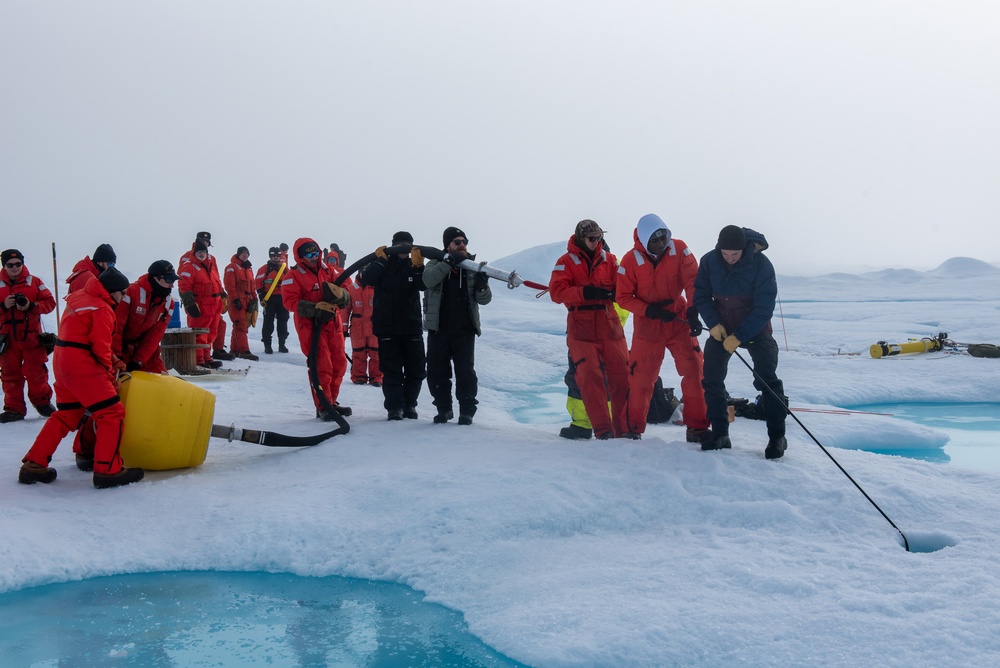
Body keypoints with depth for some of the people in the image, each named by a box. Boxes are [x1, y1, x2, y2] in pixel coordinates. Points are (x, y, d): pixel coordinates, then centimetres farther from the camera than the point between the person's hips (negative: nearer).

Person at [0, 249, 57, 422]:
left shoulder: (34, 282, 3)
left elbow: (50, 302, 0)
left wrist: (31, 306, -15)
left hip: (31, 336, -1)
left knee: (36, 372, 2)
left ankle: (42, 402, 20)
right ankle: (14, 408, 14)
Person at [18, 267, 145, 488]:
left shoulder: (79, 297, 15)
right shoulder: (103, 310, -13)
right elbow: (101, 348, -14)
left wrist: (113, 361, 10)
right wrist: (110, 375, 2)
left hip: (62, 360, 10)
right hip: (82, 364, -10)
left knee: (66, 415, 19)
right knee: (112, 413, -4)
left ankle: (33, 465, 20)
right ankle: (107, 470, -7)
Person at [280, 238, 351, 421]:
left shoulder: (327, 271, 14)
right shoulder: (293, 275, -2)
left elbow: (345, 299, 12)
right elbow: (290, 301, -13)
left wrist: (338, 293, -14)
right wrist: (316, 308, -22)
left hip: (332, 324, 6)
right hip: (310, 326, -6)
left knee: (339, 364, 9)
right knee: (321, 366, -10)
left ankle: (331, 402, 23)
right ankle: (323, 407, -3)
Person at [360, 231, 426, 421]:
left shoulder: (414, 266, 7)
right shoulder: (382, 265, 3)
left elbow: (423, 285, -11)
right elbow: (367, 280, -15)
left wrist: (418, 267, -27)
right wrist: (380, 260, -20)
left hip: (412, 326, 2)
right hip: (387, 327, -2)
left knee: (416, 369, 5)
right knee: (391, 369, -3)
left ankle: (409, 404, 18)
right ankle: (395, 406, 2)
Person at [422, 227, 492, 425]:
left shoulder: (473, 267, 7)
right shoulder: (436, 263, 6)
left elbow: (484, 299, 1)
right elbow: (429, 280, -18)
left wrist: (482, 286, -21)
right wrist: (449, 261, -24)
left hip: (464, 329, -1)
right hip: (438, 328, 1)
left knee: (465, 371, -5)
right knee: (436, 371, 5)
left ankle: (467, 411, 4)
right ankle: (444, 408, 20)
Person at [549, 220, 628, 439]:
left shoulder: (609, 259, 12)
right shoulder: (566, 262, 3)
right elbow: (556, 291, -9)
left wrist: (610, 292, -18)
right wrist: (585, 292, -22)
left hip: (610, 326, 3)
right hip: (581, 328, -3)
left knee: (621, 376, 0)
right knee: (590, 378, -10)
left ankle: (624, 429, 9)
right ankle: (602, 428, -7)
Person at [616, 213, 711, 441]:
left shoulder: (679, 249, -10)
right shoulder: (631, 260, -14)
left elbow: (692, 280, -13)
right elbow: (623, 298, -11)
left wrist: (693, 311, -26)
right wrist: (651, 310, -22)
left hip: (679, 321, 2)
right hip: (647, 326, -1)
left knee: (694, 371, -5)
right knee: (640, 377, 3)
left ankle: (697, 427, 4)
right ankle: (633, 427, 20)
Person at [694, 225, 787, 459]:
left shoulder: (761, 264, -21)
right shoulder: (709, 261, -11)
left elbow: (764, 308, -20)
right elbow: (701, 295, -2)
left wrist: (739, 336, -25)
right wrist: (713, 323, -17)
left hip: (755, 328, -3)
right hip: (720, 328, 4)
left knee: (767, 379, -13)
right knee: (712, 379, 0)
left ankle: (777, 436, -4)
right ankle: (719, 434, 10)